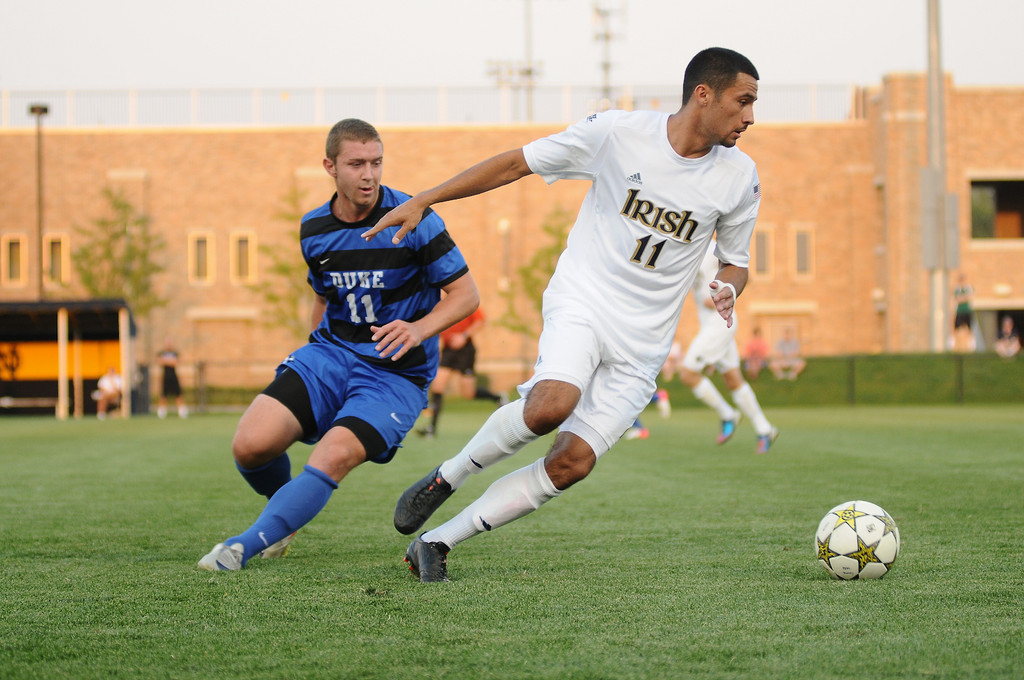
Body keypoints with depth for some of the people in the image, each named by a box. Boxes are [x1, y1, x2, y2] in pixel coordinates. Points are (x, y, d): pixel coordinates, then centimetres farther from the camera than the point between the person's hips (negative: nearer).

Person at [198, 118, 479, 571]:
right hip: (331, 353, 4)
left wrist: (418, 329, -23)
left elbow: (466, 293, -6)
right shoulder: (313, 231, 6)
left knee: (334, 457, -30)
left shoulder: (413, 220, -10)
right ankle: (285, 511, 17)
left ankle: (245, 547, -16)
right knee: (250, 444, -17)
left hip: (396, 372, -4)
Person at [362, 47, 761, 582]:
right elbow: (516, 164, -1)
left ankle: (435, 543, 1)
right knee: (553, 404, -33)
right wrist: (422, 202, -4)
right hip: (581, 298, -3)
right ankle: (445, 479, -6)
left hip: (641, 344, 3)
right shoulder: (618, 132, -9)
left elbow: (736, 262, 16)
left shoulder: (740, 177, 1)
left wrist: (729, 288, -9)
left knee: (572, 463, -10)